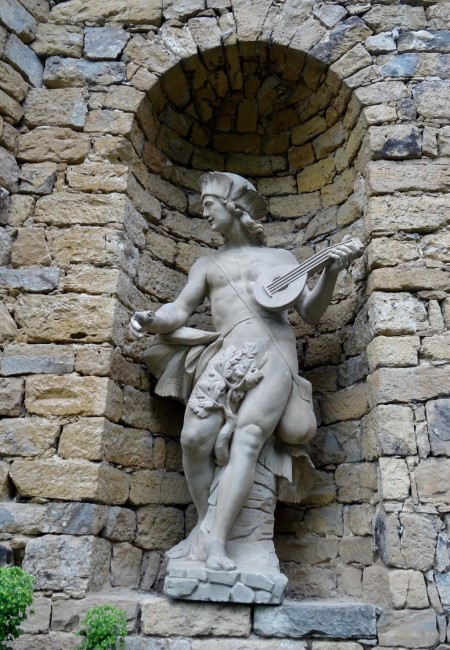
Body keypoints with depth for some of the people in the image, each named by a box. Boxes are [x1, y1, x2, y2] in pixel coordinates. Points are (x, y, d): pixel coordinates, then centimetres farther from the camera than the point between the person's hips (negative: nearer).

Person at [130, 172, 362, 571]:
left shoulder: (281, 257, 23)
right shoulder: (207, 264, 28)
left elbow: (311, 314, 15)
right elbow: (179, 311, 16)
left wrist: (331, 273, -1)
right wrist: (152, 320, -6)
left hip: (274, 354, -2)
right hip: (226, 356, 2)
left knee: (247, 436, -23)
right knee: (195, 437, -20)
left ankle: (215, 539, -25)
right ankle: (206, 523, -1)